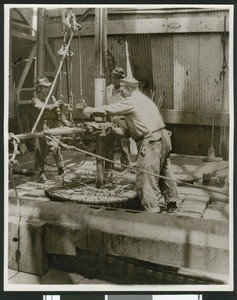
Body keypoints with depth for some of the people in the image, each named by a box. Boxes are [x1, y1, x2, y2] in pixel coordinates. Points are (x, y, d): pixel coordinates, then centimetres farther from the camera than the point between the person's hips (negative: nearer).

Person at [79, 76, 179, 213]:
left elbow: (109, 109, -7)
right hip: (163, 137, 10)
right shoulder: (143, 98, 21)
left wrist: (91, 110, 8)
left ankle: (153, 211, -2)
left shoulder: (131, 101, -8)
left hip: (151, 142, -10)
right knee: (165, 173, 20)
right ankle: (172, 204, 33)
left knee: (146, 180, -5)